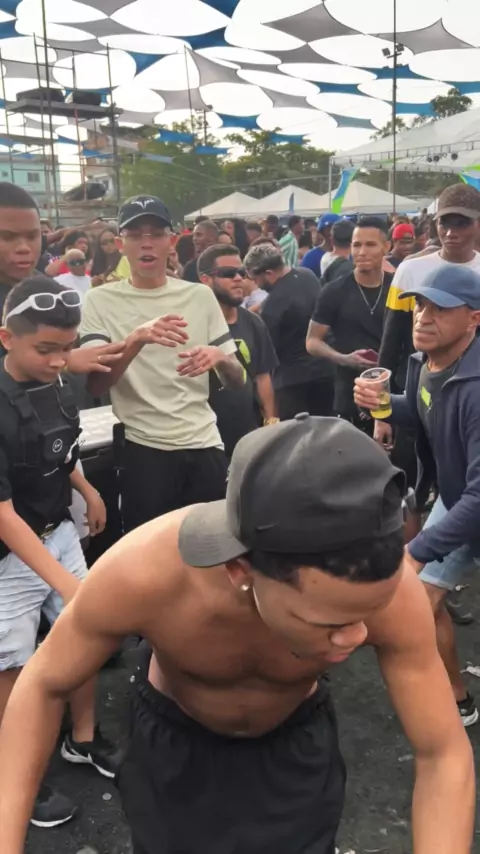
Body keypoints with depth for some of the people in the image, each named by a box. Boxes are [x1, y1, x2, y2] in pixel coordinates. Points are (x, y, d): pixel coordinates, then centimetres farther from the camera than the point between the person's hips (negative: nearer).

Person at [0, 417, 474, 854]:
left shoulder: (388, 587, -37)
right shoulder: (137, 576, -38)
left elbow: (444, 754, -24)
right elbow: (43, 686, -19)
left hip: (296, 738, 1)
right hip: (172, 738, 0)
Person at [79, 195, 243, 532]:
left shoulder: (200, 295, 5)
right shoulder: (100, 300, -1)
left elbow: (237, 379, 7)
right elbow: (94, 386, -12)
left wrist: (219, 357, -16)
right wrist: (136, 339, -27)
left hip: (204, 444, 3)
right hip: (143, 449, -2)